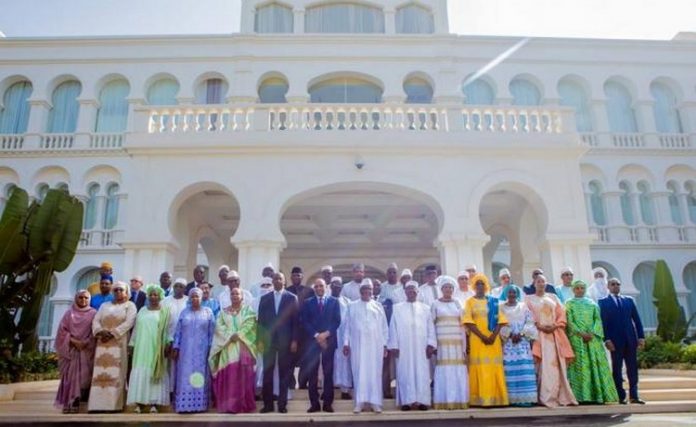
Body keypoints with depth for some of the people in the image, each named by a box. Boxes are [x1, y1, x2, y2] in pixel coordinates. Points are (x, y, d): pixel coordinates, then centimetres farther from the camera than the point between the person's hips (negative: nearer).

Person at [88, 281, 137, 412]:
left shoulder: (130, 305, 7)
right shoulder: (105, 305, 20)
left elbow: (128, 323, -8)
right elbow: (96, 320, 8)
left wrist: (112, 333, -16)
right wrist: (100, 331, -12)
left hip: (119, 343, -4)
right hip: (103, 343, 4)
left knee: (116, 373, -7)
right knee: (100, 372, -2)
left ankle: (115, 404, -7)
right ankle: (99, 403, -2)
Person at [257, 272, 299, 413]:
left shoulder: (292, 298, 2)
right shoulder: (264, 298, 9)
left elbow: (295, 321, 0)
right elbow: (261, 320, 7)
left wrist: (294, 340, -6)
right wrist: (260, 340, -1)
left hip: (286, 341, -1)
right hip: (268, 340, 2)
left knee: (284, 373, 4)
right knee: (267, 372, 3)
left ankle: (282, 404, 12)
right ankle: (268, 403, 11)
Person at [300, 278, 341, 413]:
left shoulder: (334, 302, 8)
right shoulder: (308, 303, 9)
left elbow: (337, 321, 2)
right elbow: (304, 322, 1)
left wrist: (326, 333, -11)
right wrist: (316, 335, -10)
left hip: (329, 340, 0)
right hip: (312, 341, 0)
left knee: (328, 372, 2)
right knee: (312, 373, 0)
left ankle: (328, 403, 8)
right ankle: (314, 403, 6)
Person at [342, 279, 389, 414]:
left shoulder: (378, 306, 9)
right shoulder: (352, 306, 9)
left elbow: (384, 326, 7)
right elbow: (347, 326, 8)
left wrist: (385, 344, 1)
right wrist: (346, 343, 0)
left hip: (375, 344, 0)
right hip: (357, 344, 0)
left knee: (374, 372, 0)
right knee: (359, 372, 0)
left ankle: (375, 402, 4)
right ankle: (359, 402, 3)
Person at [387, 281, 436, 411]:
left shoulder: (425, 308, 11)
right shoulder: (397, 308, 7)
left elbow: (431, 328, 7)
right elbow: (393, 328, 3)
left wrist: (431, 344, -4)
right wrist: (393, 346, -5)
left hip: (421, 347, 1)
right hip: (403, 347, -1)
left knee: (422, 373, 0)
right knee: (405, 373, -2)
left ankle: (422, 401, 4)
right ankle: (407, 401, 2)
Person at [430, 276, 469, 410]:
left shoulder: (457, 303, 12)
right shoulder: (435, 304, 4)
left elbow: (462, 325, 11)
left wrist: (464, 346, 6)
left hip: (457, 342, 3)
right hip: (442, 342, -3)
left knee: (458, 372, 2)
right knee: (444, 371, -6)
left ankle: (459, 401, 9)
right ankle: (444, 402, -2)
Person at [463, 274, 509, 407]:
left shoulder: (494, 302, 12)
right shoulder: (470, 302, 4)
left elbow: (500, 320, 5)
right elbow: (468, 322, -5)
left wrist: (493, 336, -11)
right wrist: (482, 336, -15)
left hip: (494, 339, 3)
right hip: (477, 339, -3)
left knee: (495, 368, 0)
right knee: (480, 368, -6)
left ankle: (496, 399, 5)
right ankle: (481, 399, -4)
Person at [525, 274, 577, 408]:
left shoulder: (553, 297, 18)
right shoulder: (529, 299, 11)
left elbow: (561, 313, 8)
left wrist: (554, 326, -9)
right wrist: (540, 326, -14)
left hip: (555, 334, 3)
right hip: (538, 334, -3)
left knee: (557, 365, -2)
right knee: (544, 365, -11)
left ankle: (557, 396, 2)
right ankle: (546, 397, -12)